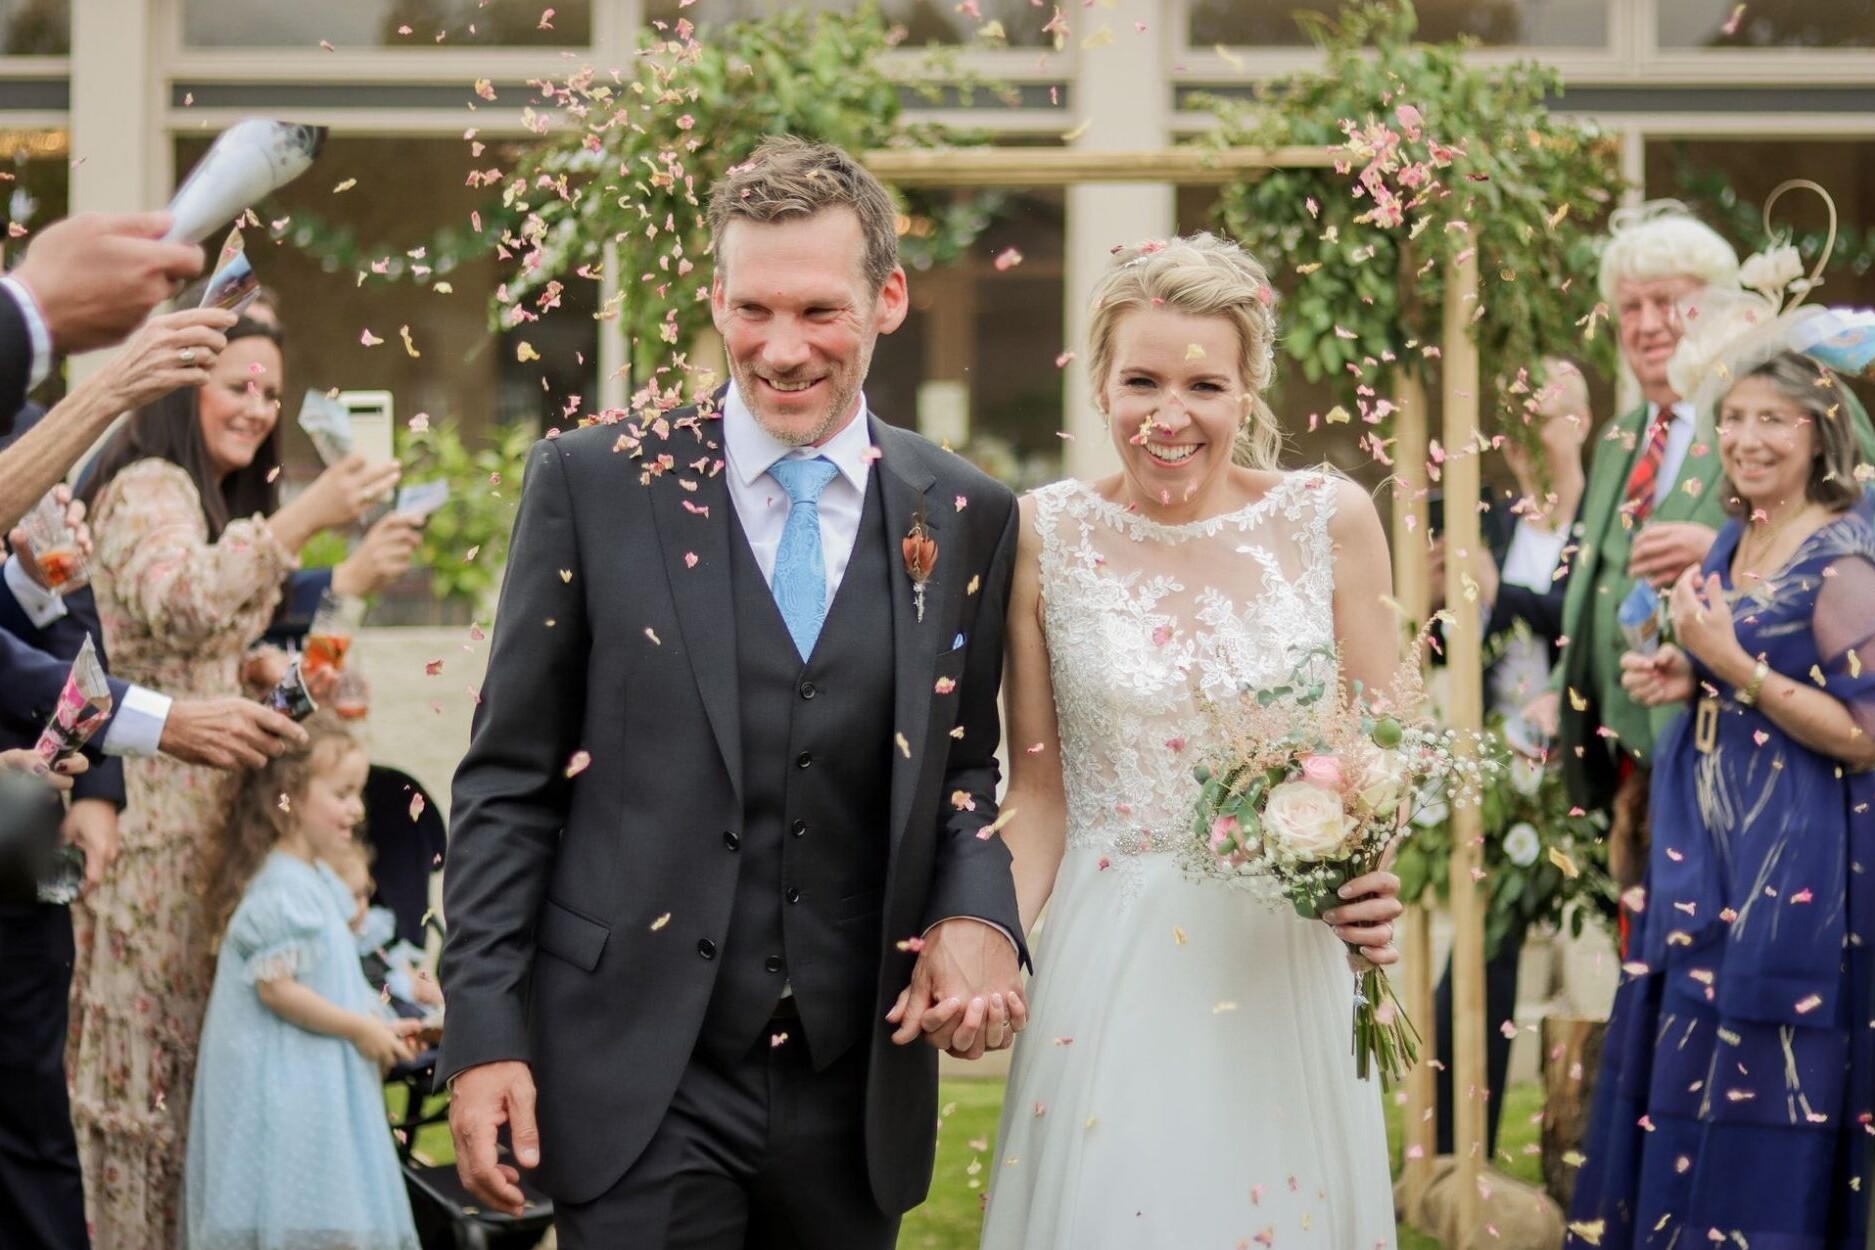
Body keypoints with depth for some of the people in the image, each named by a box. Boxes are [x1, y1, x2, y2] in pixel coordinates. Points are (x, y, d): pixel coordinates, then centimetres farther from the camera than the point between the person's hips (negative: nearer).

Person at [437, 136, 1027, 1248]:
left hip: (858, 1095, 3)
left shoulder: (968, 519, 5)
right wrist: (485, 1034, -5)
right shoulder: (594, 483, -2)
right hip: (641, 1086, -2)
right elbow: (509, 782, 1)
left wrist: (977, 915, -7)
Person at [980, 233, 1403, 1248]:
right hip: (1111, 965, -1)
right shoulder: (1046, 538, -4)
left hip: (1287, 965, 1)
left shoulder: (1330, 520, -3)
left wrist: (1372, 882, -15)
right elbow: (1039, 790, 2)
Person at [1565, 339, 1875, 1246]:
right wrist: (1688, 683, 3)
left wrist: (1732, 663, -20)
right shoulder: (1736, 541, 10)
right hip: (1706, 856, 9)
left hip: (1792, 866, -8)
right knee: (1675, 1087, 13)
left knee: (1750, 1099, -2)